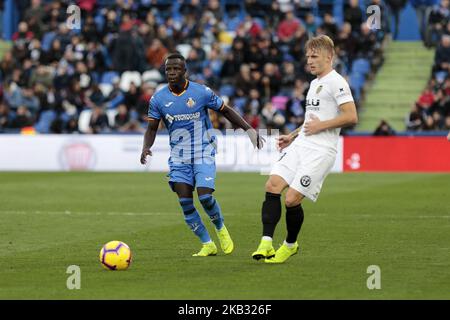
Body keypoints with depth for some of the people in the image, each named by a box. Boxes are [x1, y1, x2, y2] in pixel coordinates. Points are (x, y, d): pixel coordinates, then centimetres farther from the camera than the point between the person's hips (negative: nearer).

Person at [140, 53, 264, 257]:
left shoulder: (202, 92, -8)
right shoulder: (158, 99, -2)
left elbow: (226, 111, 4)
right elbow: (152, 128, 5)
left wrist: (249, 129, -4)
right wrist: (146, 147, -15)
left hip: (204, 153, -3)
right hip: (179, 156, 3)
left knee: (204, 195, -18)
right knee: (185, 200, -8)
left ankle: (221, 229, 13)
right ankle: (207, 245, 5)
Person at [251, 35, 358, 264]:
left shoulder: (336, 82, -8)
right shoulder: (314, 83, 21)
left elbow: (351, 116, -17)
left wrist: (320, 126, -14)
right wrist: (292, 136, 24)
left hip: (320, 151, -8)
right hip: (300, 145, 8)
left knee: (292, 199, -13)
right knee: (272, 186, -10)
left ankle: (290, 245, 10)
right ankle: (266, 243, -10)